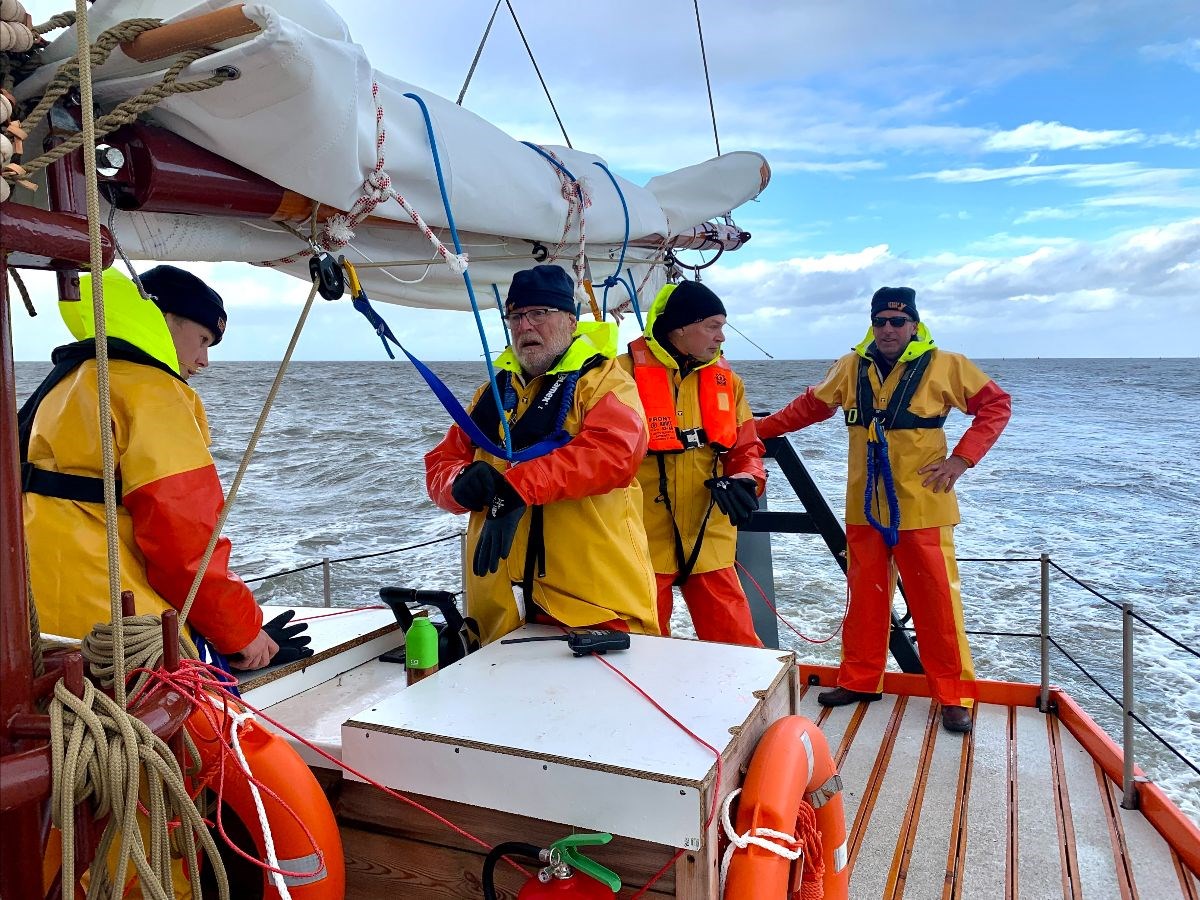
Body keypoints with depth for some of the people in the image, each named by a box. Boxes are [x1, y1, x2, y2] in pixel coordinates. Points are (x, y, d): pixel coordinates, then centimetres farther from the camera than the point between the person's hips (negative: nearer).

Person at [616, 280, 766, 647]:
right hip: (642, 545, -4)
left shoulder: (725, 379, 9)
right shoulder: (626, 373, -8)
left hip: (709, 544, 4)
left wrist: (743, 482, -10)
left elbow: (746, 448, 12)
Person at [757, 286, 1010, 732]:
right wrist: (759, 428, 14)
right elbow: (811, 406, 18)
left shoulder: (945, 365, -3)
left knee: (936, 600, -1)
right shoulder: (851, 368, 6)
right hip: (864, 507, 3)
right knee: (865, 596, 12)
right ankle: (860, 680, 26)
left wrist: (962, 458, -8)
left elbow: (996, 404, 2)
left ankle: (954, 695, 14)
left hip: (921, 506, -3)